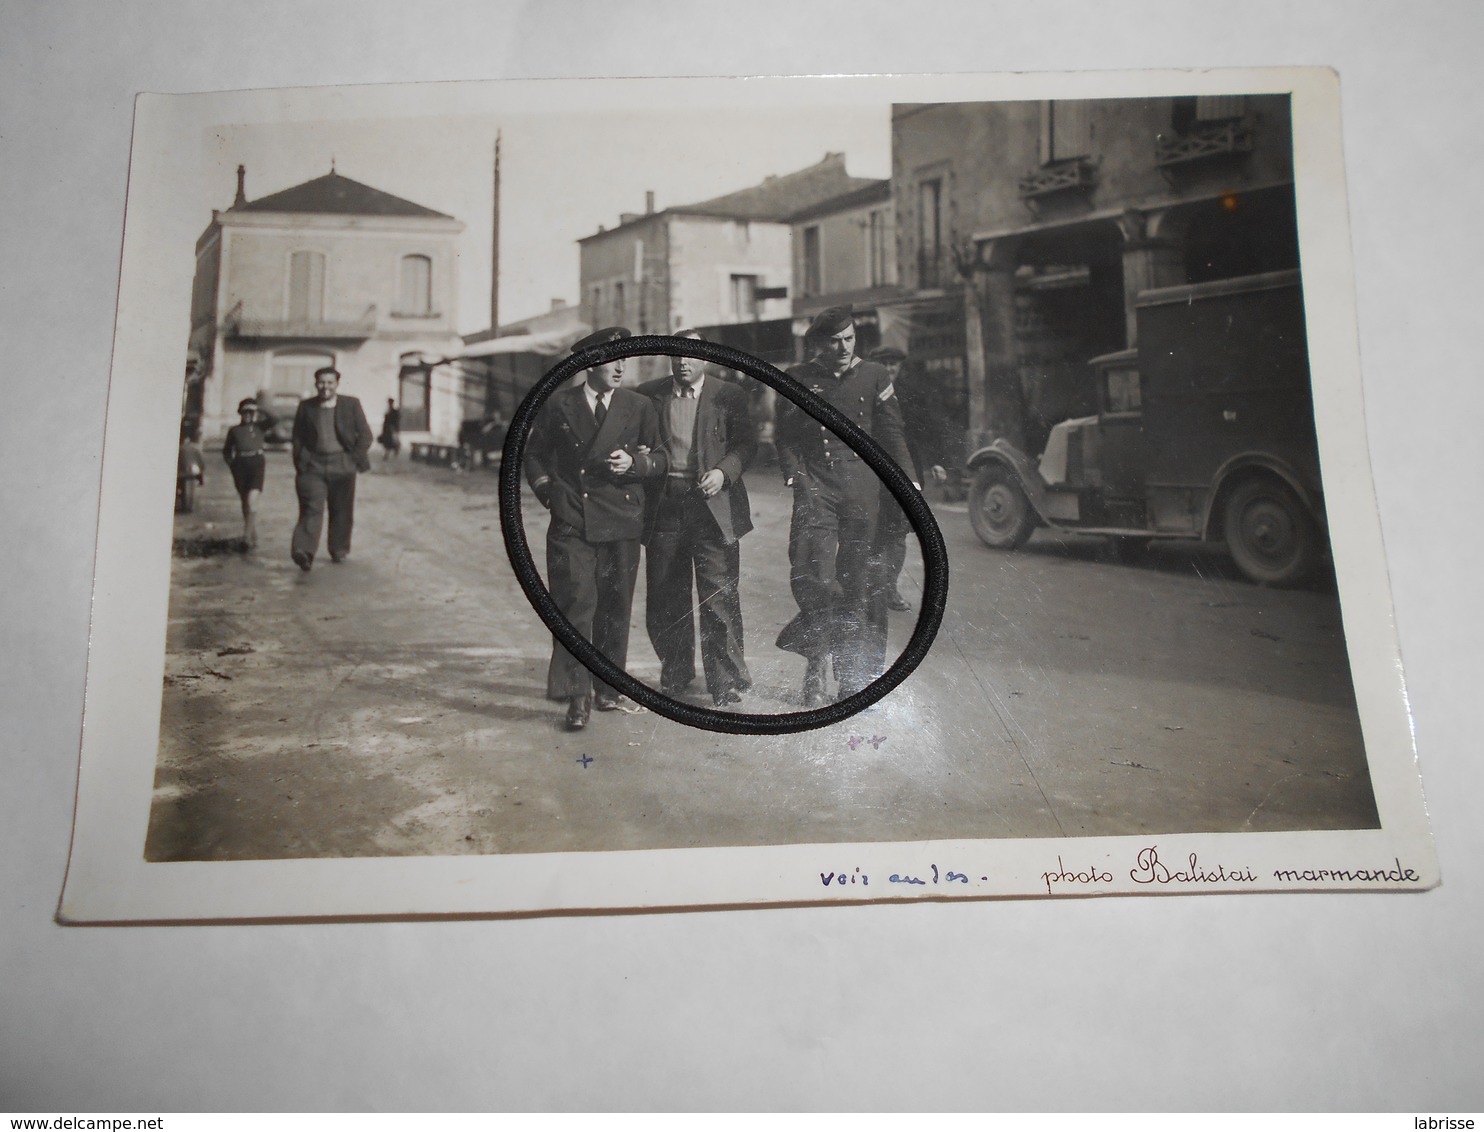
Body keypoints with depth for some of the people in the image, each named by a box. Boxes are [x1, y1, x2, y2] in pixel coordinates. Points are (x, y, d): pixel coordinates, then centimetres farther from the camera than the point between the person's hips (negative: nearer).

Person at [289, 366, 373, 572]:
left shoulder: (351, 405, 3)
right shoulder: (306, 406, 7)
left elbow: (365, 435, 4)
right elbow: (297, 437, 12)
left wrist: (355, 460, -4)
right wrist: (300, 462, 1)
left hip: (342, 465, 1)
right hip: (313, 464, 0)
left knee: (341, 511, 8)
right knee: (311, 508, -13)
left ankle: (339, 551, 23)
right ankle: (304, 552, -25)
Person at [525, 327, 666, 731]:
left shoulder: (640, 407, 9)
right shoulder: (558, 405, 6)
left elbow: (659, 458, 11)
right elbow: (534, 454, 15)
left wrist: (634, 462, -9)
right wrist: (549, 491, 1)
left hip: (622, 525, 2)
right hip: (571, 524, -2)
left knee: (615, 610, 7)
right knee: (575, 606, -9)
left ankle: (608, 691, 20)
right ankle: (577, 697, -5)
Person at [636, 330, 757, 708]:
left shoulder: (729, 395, 6)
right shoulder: (649, 396, 10)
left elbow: (747, 442, 2)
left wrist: (724, 471, -14)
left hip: (712, 506, -2)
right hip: (664, 506, 2)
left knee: (720, 598, -4)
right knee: (663, 597, 7)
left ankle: (727, 683, 6)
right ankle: (675, 673, 26)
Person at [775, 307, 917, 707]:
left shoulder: (873, 377, 10)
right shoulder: (797, 380, 7)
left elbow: (891, 434, 13)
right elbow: (784, 438, 7)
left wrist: (908, 482, 4)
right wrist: (796, 476, -9)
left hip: (861, 488, 2)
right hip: (817, 486, -1)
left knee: (855, 583, 3)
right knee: (812, 574, -20)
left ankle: (852, 680, 13)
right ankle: (816, 663, -1)